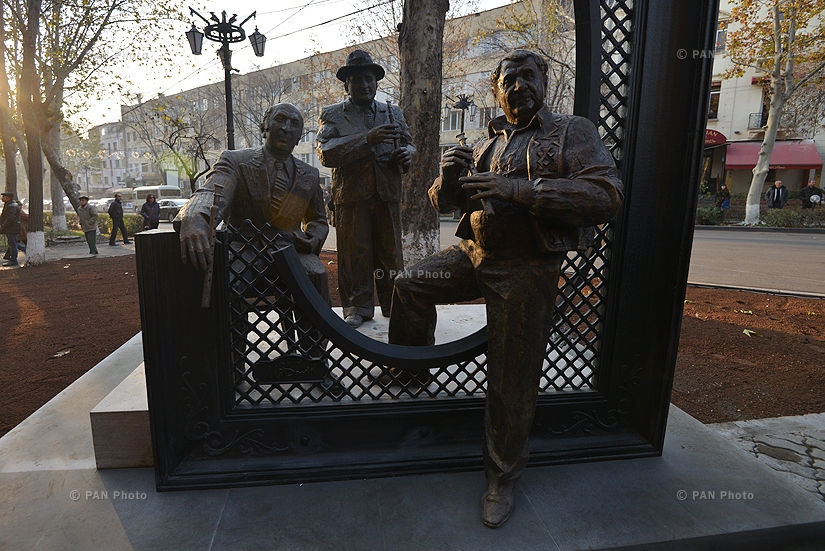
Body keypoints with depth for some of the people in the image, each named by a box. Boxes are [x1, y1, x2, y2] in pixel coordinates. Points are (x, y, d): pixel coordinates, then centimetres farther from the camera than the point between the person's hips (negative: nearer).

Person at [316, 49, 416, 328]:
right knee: (354, 252, 1)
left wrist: (405, 154, -4)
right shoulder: (332, 114, 7)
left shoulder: (393, 113, 19)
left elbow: (409, 144, 22)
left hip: (388, 194, 3)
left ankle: (394, 304, 18)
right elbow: (326, 152, -9)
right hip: (350, 195, -2)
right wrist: (367, 139, -19)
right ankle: (357, 306, 13)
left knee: (391, 252, 6)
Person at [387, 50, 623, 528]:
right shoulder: (486, 144, 15)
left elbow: (608, 194, -19)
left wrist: (519, 189, -28)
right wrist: (449, 176, -12)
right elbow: (444, 202, 14)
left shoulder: (573, 132, -1)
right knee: (410, 285, -2)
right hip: (473, 254, 6)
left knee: (512, 382, 1)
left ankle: (503, 478, 21)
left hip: (526, 269, -5)